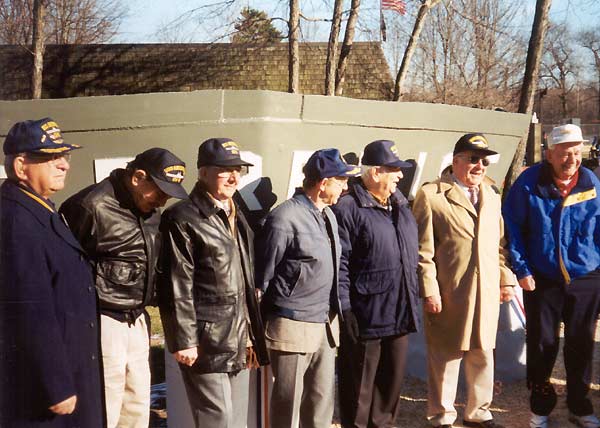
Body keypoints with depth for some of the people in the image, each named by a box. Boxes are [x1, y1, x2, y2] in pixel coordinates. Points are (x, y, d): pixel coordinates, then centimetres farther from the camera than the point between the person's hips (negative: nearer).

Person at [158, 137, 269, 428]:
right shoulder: (183, 219, -11)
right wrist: (183, 341, -16)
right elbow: (177, 287, -14)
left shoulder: (236, 217, 16)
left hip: (239, 342, 8)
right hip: (206, 344, -8)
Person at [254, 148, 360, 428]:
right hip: (293, 328, -7)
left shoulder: (328, 215, 9)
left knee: (322, 400, 15)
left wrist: (332, 317, 14)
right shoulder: (284, 219, -16)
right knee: (288, 402, 6)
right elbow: (262, 277, -10)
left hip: (326, 325, 7)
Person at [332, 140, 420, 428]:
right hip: (365, 315, -7)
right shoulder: (348, 208, -12)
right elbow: (339, 263, -15)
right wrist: (344, 308, -17)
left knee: (392, 378, 18)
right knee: (360, 382, 5)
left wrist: (413, 296, 17)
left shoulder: (400, 205, 13)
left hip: (399, 314, 8)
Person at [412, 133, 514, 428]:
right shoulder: (431, 195, -7)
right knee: (446, 357, 6)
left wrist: (506, 279, 11)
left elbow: (500, 241, 16)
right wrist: (429, 290, -13)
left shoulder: (491, 194, 14)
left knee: (483, 354, 13)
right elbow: (423, 249, -9)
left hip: (487, 291, 5)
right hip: (449, 293, -5)